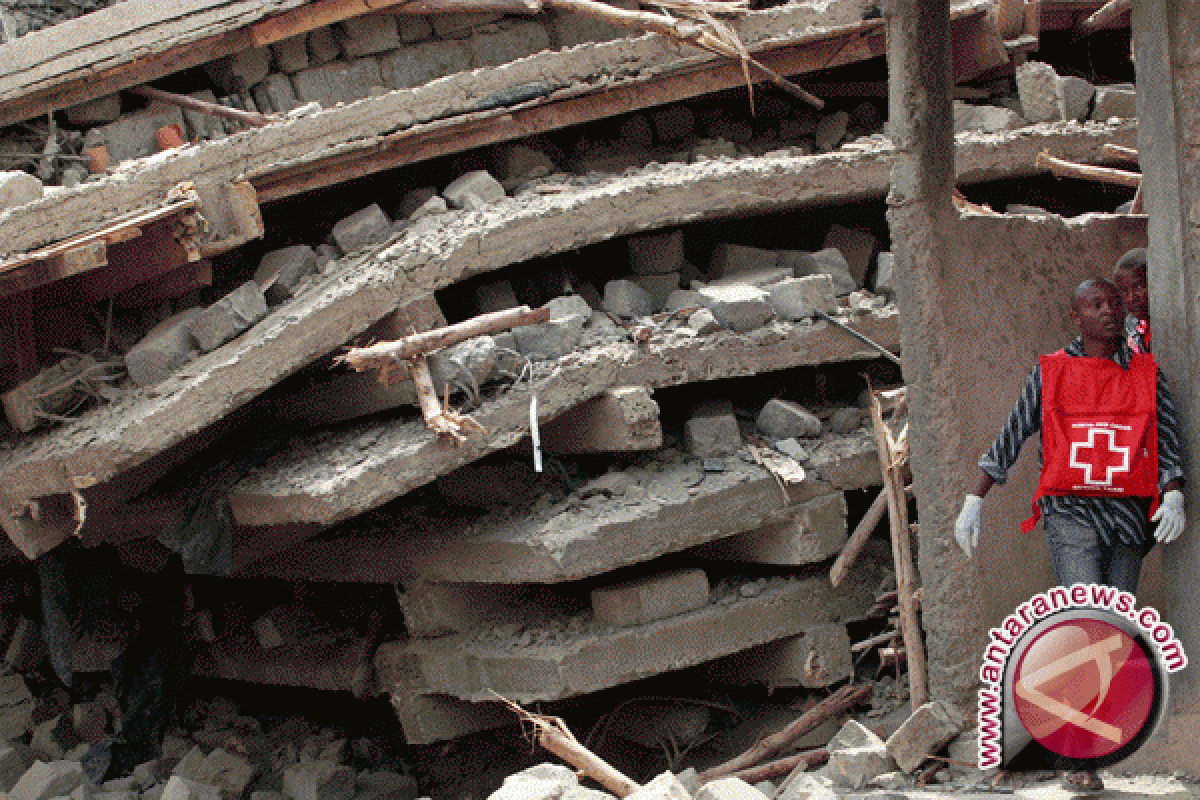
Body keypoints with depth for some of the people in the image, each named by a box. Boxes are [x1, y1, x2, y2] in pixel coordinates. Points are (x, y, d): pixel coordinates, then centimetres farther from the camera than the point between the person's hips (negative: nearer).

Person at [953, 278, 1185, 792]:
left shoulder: (1146, 374, 10)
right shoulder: (1050, 372, 7)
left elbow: (1168, 445, 4)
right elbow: (1010, 440, 11)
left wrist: (1174, 498, -14)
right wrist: (973, 502, 8)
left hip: (1128, 517, 3)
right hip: (1070, 513, -3)